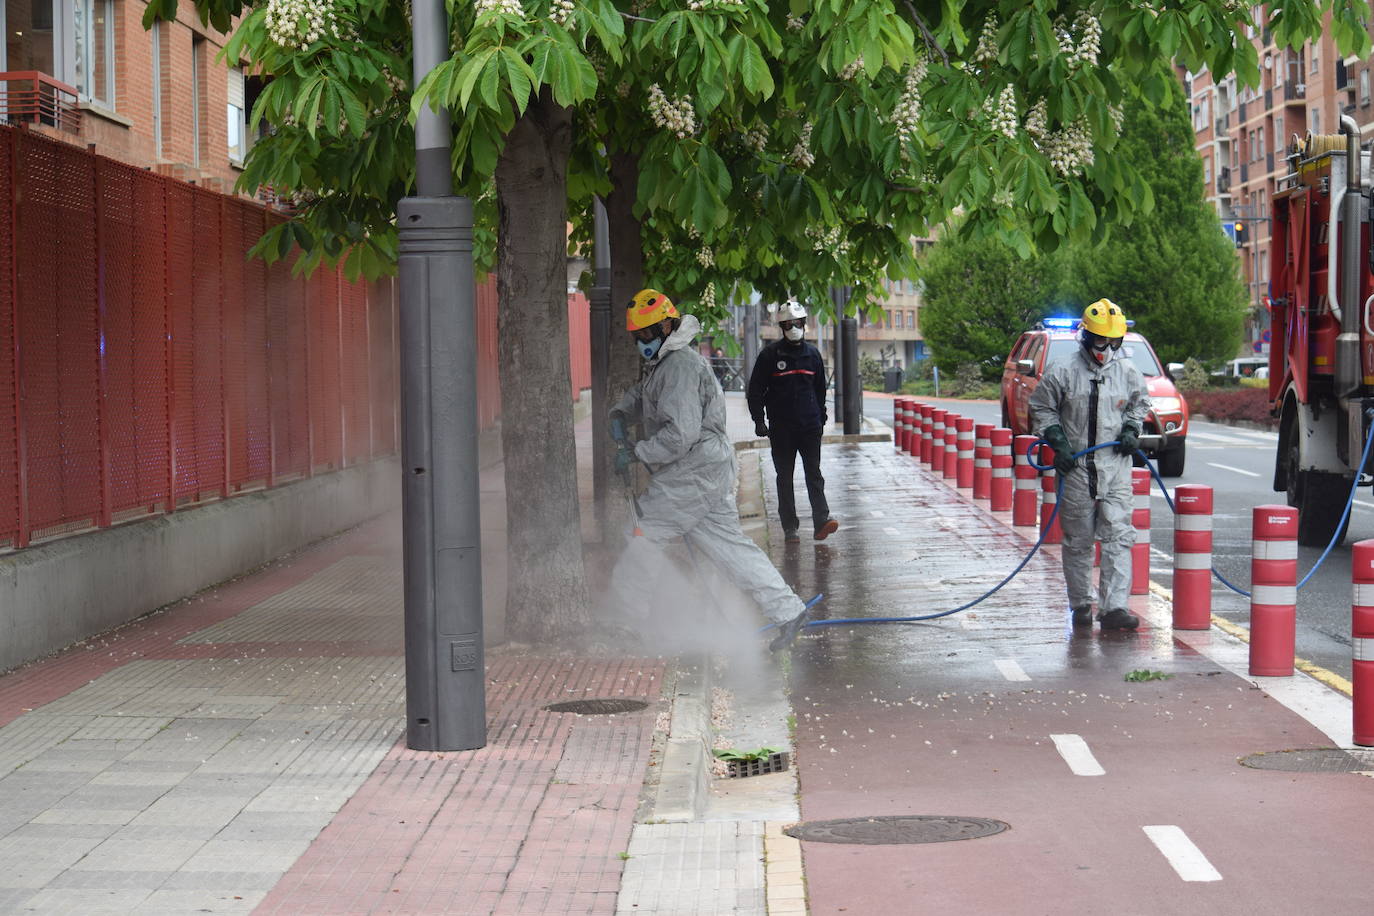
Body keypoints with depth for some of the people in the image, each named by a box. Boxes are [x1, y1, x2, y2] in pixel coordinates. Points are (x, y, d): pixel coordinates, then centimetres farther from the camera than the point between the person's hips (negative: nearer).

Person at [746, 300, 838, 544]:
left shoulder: (812, 354, 10)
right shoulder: (770, 355, -1)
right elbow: (755, 389, 1)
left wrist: (821, 418, 18)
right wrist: (759, 420, -5)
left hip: (810, 426, 2)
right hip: (781, 428, -2)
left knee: (814, 474, -6)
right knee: (784, 478, 3)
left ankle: (821, 520, -14)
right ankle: (789, 527, 6)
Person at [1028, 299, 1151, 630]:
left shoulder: (1128, 372, 5)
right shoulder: (1063, 372, -3)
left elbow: (1140, 403, 23)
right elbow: (1041, 409, 6)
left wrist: (1132, 429, 5)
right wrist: (1058, 442, -6)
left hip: (1116, 466, 2)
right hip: (1076, 467, -2)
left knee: (1118, 537, -8)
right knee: (1078, 540, 6)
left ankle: (1115, 607, -10)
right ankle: (1080, 605, 18)